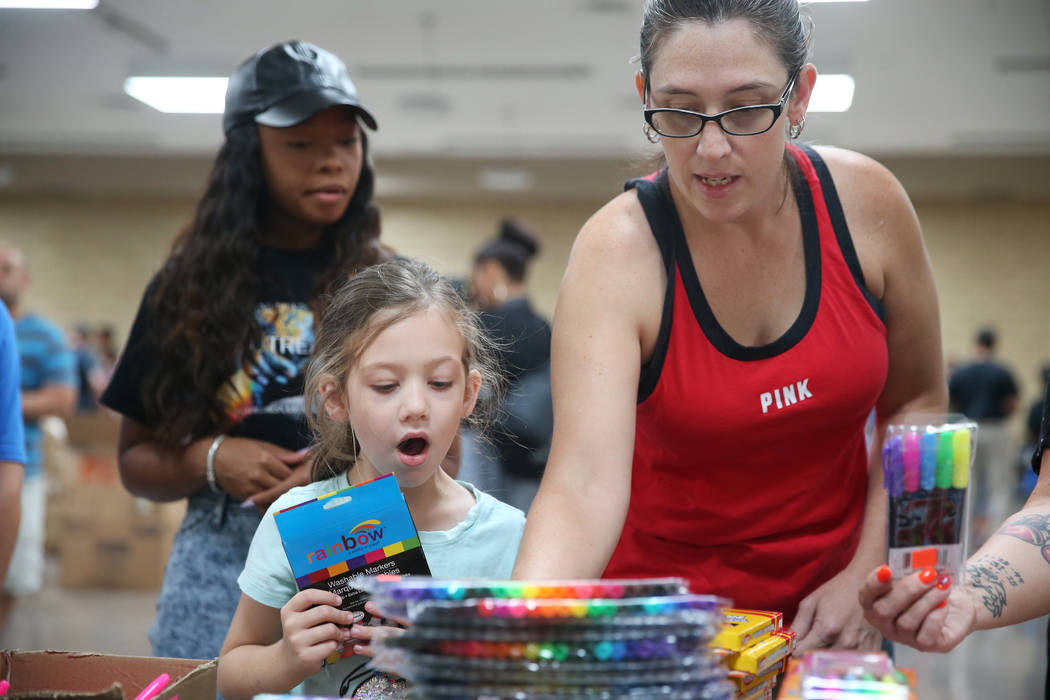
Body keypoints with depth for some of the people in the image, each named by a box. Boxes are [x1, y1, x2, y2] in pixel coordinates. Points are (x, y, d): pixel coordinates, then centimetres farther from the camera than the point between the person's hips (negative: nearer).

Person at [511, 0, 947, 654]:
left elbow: (916, 402, 1)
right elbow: (584, 482, -34)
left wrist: (868, 576, -8)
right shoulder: (617, 252, -22)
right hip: (666, 582, -2)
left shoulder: (867, 203, -13)